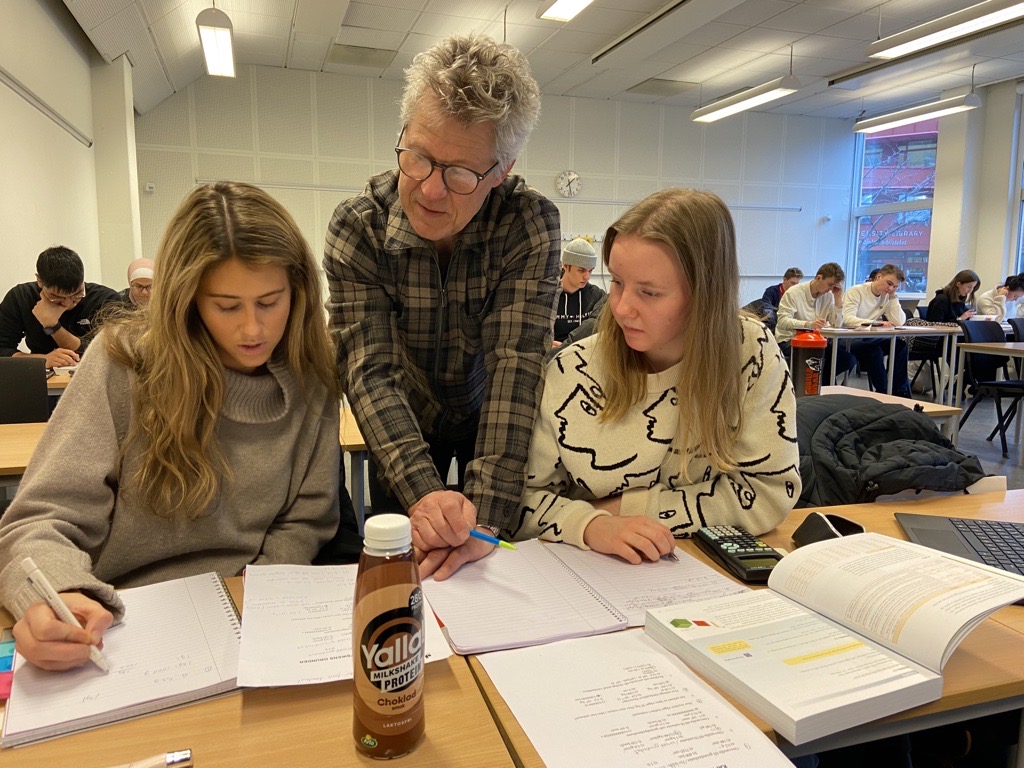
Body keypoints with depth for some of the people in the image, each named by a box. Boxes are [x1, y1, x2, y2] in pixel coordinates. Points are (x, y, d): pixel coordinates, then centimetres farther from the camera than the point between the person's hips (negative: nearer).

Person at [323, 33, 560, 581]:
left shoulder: (531, 224, -25)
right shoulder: (357, 227, -23)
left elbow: (516, 364, -32)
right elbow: (371, 372, -28)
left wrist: (485, 516, -41)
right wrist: (422, 493, -44)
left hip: (492, 420, 0)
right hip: (404, 427, 0)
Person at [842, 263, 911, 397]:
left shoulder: (888, 297, 10)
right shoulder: (856, 291, -7)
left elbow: (899, 322, -2)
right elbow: (847, 319, -23)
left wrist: (893, 296, -2)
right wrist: (877, 323, -32)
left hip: (872, 340, 6)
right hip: (850, 340, -6)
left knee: (900, 344, -17)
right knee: (874, 349, -32)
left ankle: (900, 392, -11)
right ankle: (883, 392, -18)